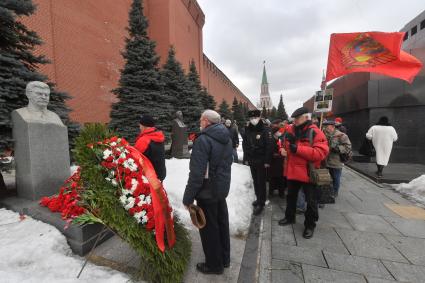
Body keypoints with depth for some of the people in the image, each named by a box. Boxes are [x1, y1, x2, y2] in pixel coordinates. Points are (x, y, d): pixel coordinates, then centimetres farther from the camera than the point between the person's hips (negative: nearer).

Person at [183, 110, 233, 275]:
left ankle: (214, 264, 30)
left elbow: (196, 173, -26)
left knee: (208, 228, 11)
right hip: (222, 189, 8)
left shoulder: (203, 140, -23)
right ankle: (224, 258, 41)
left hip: (207, 192, -8)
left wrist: (188, 198, -17)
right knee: (222, 224, 22)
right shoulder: (227, 138, 5)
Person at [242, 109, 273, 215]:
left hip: (261, 160, -5)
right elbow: (245, 145, 10)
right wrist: (246, 158, 6)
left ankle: (261, 203, 10)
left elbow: (269, 146, -13)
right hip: (251, 160, 5)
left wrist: (267, 161, -16)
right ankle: (259, 198, 30)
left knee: (261, 182, 1)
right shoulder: (247, 130, 5)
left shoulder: (265, 130, -10)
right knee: (255, 181, 15)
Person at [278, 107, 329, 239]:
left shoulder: (315, 132, -15)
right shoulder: (291, 130, 4)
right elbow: (285, 144, 17)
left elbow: (320, 153, -26)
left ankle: (310, 225, 29)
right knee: (291, 196, 21)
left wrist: (298, 149, -29)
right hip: (293, 171, 6)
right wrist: (283, 149, -7)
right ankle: (289, 217, 42)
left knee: (311, 201, 9)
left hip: (308, 172, -6)